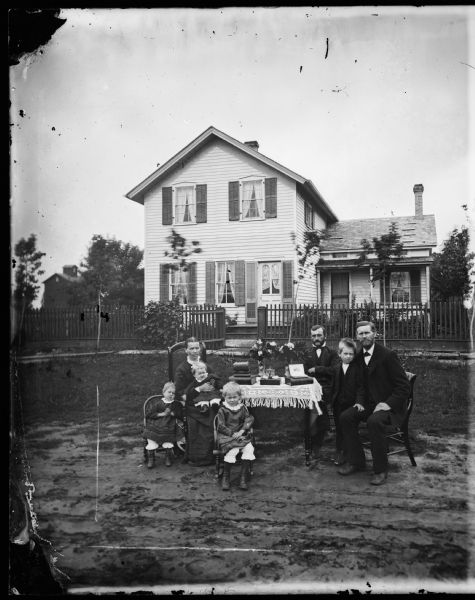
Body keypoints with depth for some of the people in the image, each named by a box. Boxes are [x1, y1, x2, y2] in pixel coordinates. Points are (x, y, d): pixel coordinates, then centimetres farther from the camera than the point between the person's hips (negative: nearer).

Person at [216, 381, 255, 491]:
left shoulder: (242, 408, 10)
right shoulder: (222, 410, 0)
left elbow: (249, 420, 1)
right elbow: (221, 426, -5)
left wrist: (241, 431, -15)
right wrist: (232, 434, -16)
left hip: (241, 435, 3)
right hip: (226, 436, -3)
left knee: (249, 449, -24)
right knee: (232, 450, -31)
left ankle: (243, 477, -15)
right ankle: (226, 477, -13)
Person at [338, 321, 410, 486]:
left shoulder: (387, 355, -11)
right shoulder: (358, 357, 8)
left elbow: (403, 385, -12)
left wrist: (388, 404, -22)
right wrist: (359, 401, -1)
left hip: (388, 406, -6)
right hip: (368, 404, 6)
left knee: (374, 421, -34)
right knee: (345, 417, -17)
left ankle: (381, 470, -18)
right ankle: (356, 461, -3)